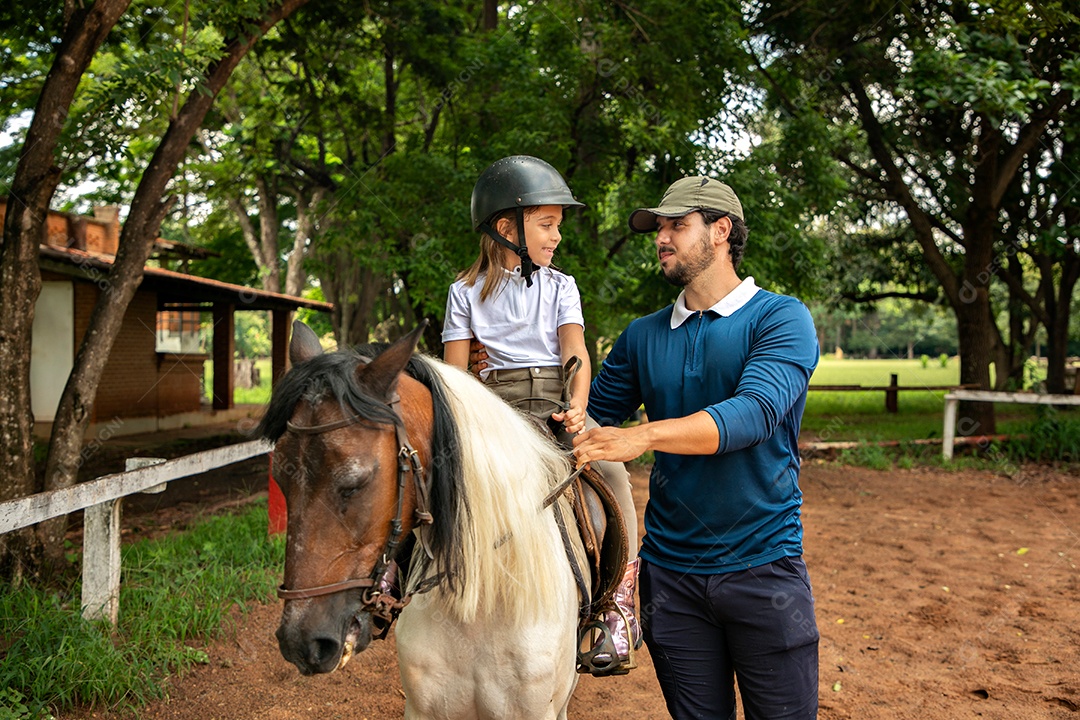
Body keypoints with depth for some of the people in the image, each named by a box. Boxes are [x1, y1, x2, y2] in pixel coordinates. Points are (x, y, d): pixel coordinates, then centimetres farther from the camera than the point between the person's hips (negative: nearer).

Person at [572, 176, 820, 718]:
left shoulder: (781, 319, -7)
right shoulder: (643, 336, 8)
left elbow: (755, 411, -24)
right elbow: (591, 413, 13)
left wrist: (645, 436, -37)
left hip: (764, 566, -3)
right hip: (670, 569, 4)